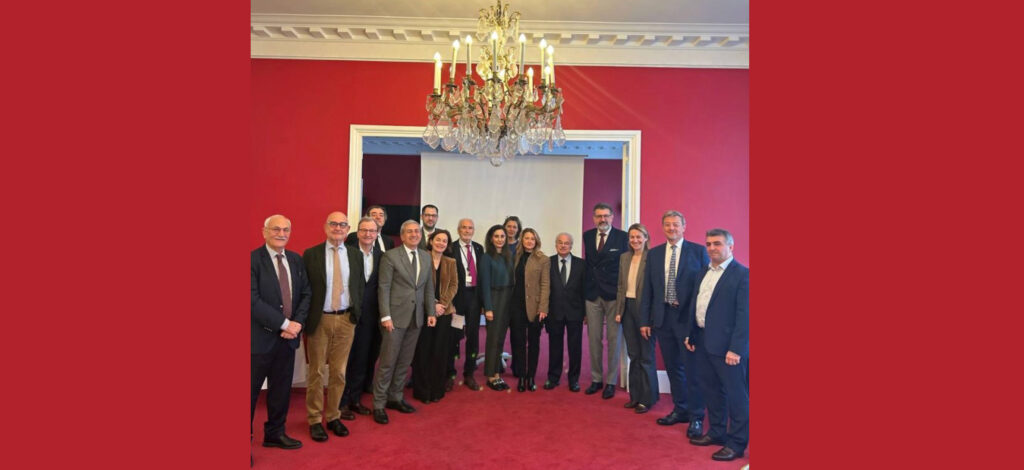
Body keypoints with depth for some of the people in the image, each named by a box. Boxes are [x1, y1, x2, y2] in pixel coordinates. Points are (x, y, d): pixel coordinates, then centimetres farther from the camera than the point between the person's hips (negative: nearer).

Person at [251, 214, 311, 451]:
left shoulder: (296, 259, 9)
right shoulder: (253, 259, -10)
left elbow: (305, 294, 8)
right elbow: (253, 300, -17)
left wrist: (297, 322, -8)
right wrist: (285, 323, -18)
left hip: (288, 336, 6)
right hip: (260, 337, -6)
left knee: (281, 389, 15)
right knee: (251, 390, 5)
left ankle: (275, 433, 31)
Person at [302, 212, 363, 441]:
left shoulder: (355, 255, 5)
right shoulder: (311, 254, -4)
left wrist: (356, 312, 3)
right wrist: (306, 318, -6)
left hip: (346, 319, 3)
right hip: (319, 320, -2)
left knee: (339, 372, 11)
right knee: (316, 372, 8)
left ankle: (333, 416, 26)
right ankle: (315, 420, 21)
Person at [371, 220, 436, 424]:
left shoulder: (426, 257, 11)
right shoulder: (390, 256, -6)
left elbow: (429, 287, 13)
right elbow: (383, 288, -9)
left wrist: (431, 312, 6)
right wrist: (386, 316, -14)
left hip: (416, 317, 5)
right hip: (395, 316, -5)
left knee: (405, 362, 12)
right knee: (387, 362, 0)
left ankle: (395, 398, 27)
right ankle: (379, 404, 12)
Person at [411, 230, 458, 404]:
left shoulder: (451, 262, 10)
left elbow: (454, 285, 7)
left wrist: (443, 303, -8)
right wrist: (432, 305, -12)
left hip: (444, 311, 3)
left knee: (440, 350, 5)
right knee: (423, 350, 2)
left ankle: (437, 390, 17)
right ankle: (422, 391, 13)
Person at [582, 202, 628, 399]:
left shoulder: (622, 237, -4)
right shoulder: (587, 236, 8)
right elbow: (588, 263, 11)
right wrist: (588, 285, 4)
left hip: (614, 294, -4)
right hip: (592, 294, 4)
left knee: (613, 339, 3)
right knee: (593, 339, 10)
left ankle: (611, 382, 15)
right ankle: (596, 379, 23)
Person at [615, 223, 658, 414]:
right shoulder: (624, 257, 9)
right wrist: (618, 310, 7)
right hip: (628, 307, 6)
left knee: (646, 356, 4)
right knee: (633, 355, 15)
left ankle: (647, 398, 17)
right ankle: (635, 395, 27)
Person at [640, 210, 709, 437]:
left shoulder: (698, 251, -2)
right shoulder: (654, 254, 9)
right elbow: (647, 289, 9)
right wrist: (644, 320, 6)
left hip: (688, 317, -4)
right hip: (663, 318, 4)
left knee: (692, 368, 2)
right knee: (673, 367, 14)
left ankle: (696, 417, 16)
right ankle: (680, 410, 30)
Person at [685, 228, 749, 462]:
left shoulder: (742, 274, -12)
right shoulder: (704, 273, 12)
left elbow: (744, 315, -16)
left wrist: (736, 348, -19)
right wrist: (690, 334, 13)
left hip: (726, 345, -8)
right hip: (702, 341, 8)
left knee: (735, 394, 4)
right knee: (712, 390, 19)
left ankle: (737, 444, 17)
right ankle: (716, 432, 34)